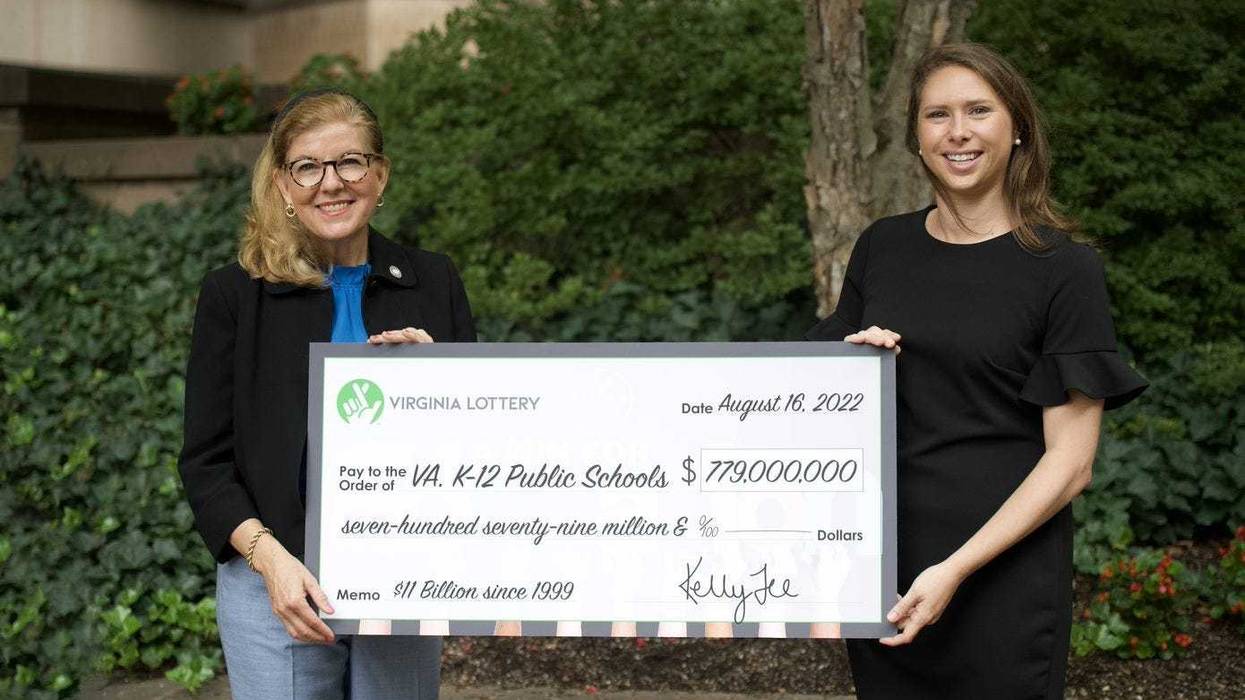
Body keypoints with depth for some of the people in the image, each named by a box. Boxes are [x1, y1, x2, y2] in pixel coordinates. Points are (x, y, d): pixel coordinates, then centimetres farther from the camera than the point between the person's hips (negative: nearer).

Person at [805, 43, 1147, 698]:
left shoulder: (1064, 268, -8)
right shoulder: (880, 247, 5)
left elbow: (1070, 461, -11)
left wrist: (956, 569, -19)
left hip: (1002, 569, -4)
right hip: (879, 561, 4)